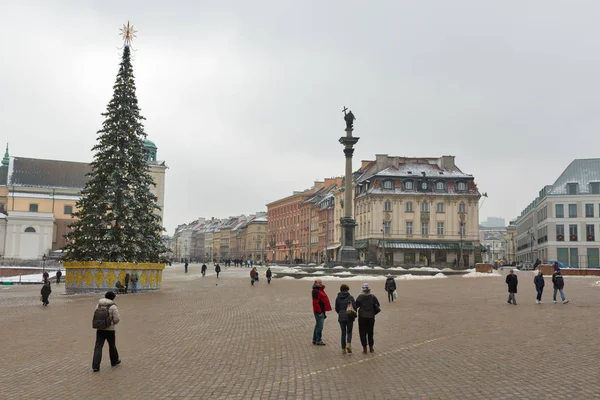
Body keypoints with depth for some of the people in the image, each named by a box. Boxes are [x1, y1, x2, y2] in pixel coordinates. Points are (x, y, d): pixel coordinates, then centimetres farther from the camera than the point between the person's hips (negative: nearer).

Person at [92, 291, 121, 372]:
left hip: (100, 329, 3)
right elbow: (117, 318, -14)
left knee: (98, 347, 1)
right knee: (112, 346, 17)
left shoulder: (99, 305, 4)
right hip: (110, 329, -3)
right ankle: (114, 361, 35)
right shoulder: (113, 306, -10)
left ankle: (95, 366, -8)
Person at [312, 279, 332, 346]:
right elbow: (315, 303, -22)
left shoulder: (320, 290, 17)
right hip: (319, 312, -11)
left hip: (322, 311, 11)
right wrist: (319, 312, -22)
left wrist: (324, 311, 21)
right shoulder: (316, 291, -16)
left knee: (318, 326, 15)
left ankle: (314, 340, 23)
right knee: (319, 326, -7)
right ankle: (318, 341, -1)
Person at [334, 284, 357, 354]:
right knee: (349, 332, 12)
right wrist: (354, 314, 9)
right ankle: (348, 344, -12)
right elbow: (354, 307, -8)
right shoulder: (350, 297, -7)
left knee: (343, 333, 11)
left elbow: (336, 309, 4)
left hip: (341, 318, 2)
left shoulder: (338, 298, 0)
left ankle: (343, 349, 10)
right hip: (349, 317, -2)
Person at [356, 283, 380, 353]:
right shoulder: (373, 297, -7)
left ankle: (364, 348, 6)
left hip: (362, 317, -2)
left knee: (362, 333, 7)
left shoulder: (360, 297, -13)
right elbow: (377, 305, 2)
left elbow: (356, 305, -12)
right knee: (370, 332, 16)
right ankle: (371, 347, 22)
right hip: (371, 317, 2)